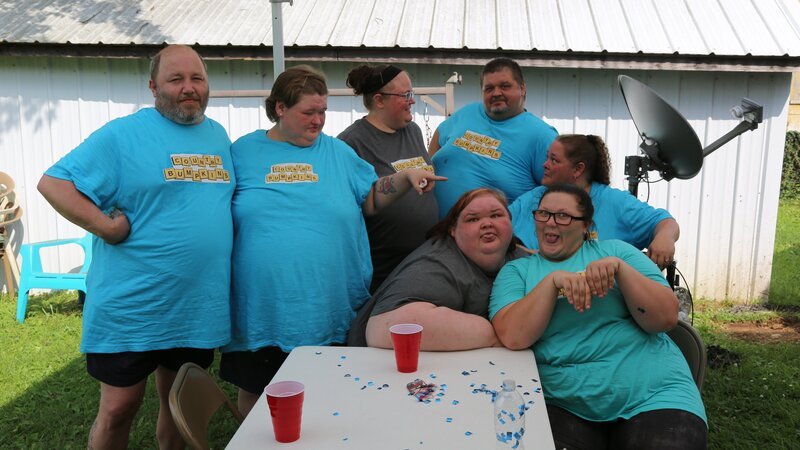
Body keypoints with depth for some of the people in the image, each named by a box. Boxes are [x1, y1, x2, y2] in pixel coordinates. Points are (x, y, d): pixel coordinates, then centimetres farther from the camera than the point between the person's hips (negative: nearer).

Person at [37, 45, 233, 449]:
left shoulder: (219, 135, 10)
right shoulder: (123, 135, -8)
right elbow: (53, 182, -10)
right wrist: (106, 226, -19)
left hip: (199, 307, 5)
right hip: (132, 307, -5)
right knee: (119, 407, 7)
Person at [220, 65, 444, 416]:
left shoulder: (337, 151, 9)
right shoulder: (244, 151, 4)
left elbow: (370, 199, 9)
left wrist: (407, 178, -5)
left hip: (328, 309, 1)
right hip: (260, 309, 0)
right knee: (255, 390, 16)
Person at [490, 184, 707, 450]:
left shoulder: (616, 250, 9)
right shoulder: (516, 271, 8)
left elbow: (666, 318, 0)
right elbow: (512, 338, -9)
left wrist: (619, 268, -12)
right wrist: (552, 281, -16)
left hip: (652, 394, 1)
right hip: (562, 404, 0)